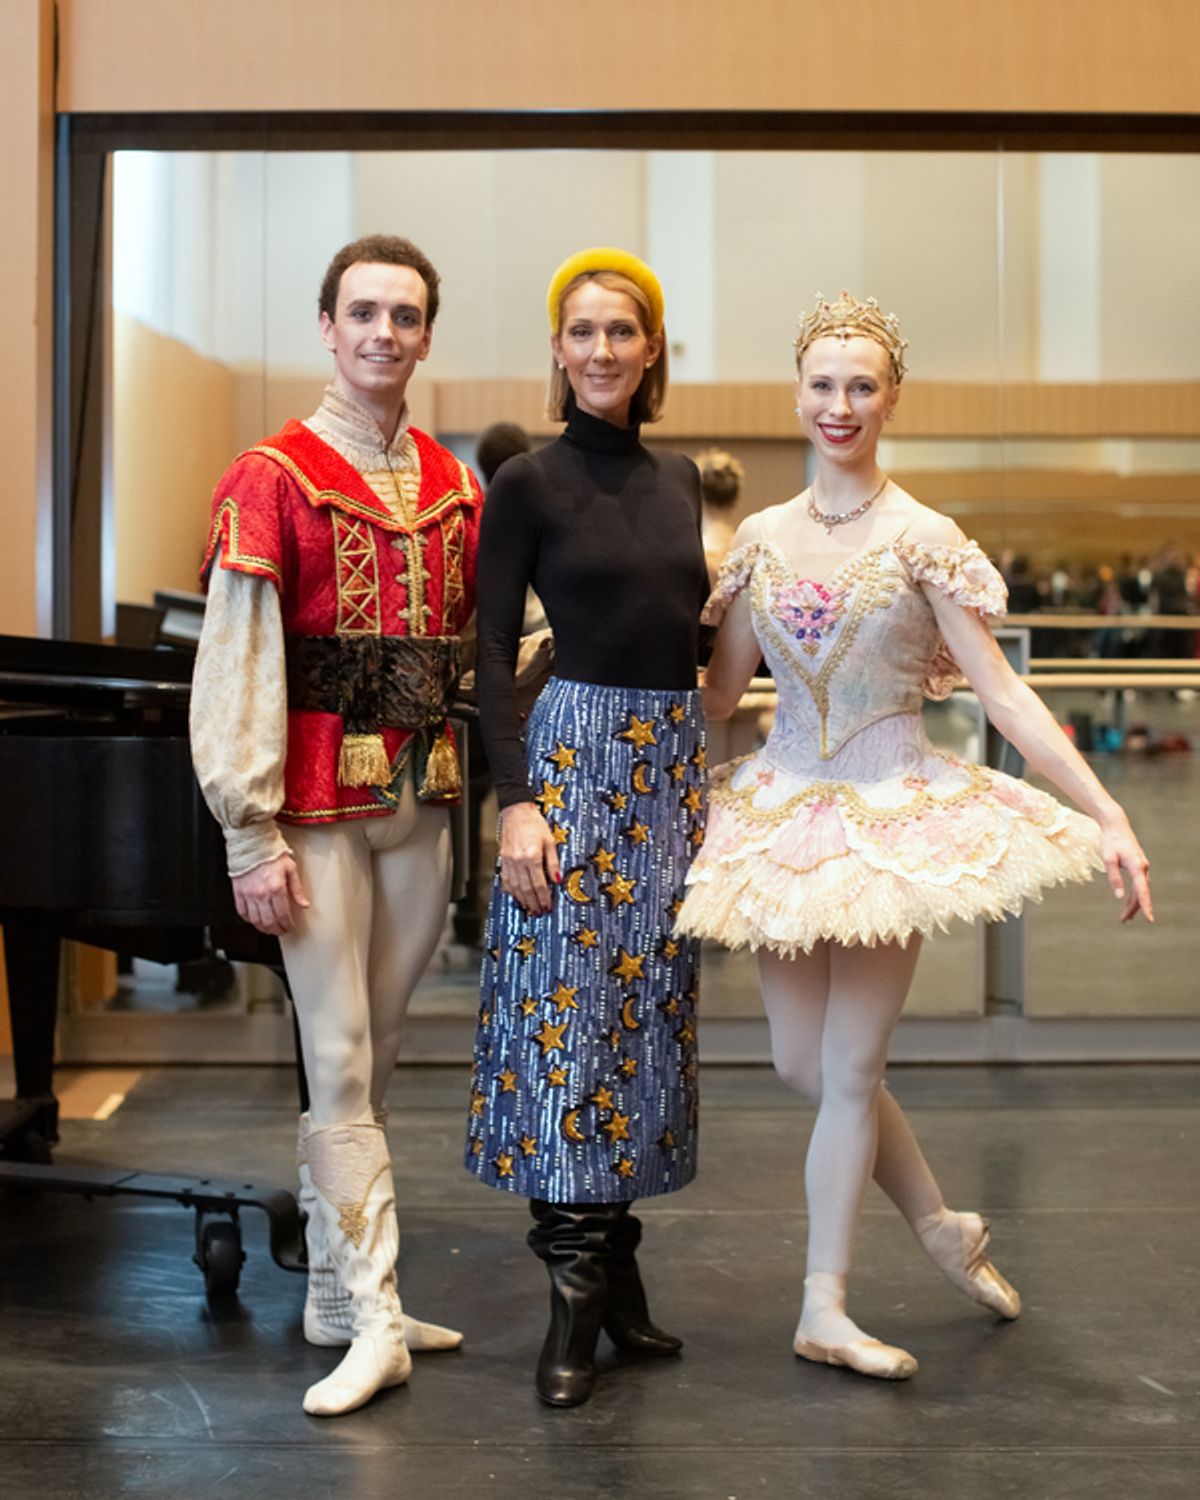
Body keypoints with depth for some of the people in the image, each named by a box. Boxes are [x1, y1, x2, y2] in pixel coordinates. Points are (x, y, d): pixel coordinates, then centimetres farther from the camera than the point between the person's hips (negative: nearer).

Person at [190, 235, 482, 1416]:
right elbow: (235, 670, -9)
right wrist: (254, 840, -14)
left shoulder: (453, 487, 12)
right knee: (339, 1062, -3)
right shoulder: (274, 478, -5)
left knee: (372, 1055, 11)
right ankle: (374, 1319, 3)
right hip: (322, 807, -5)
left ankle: (335, 1295, 22)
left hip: (422, 806, 5)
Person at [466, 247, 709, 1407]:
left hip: (672, 759, 6)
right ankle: (576, 1293, 2)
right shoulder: (529, 483, -3)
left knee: (644, 1008, 8)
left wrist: (709, 770, 15)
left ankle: (615, 1268, 18)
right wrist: (517, 800, -16)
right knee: (567, 1011, -5)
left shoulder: (678, 479, 12)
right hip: (575, 754, -5)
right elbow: (493, 651, -7)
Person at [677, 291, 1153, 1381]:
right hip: (782, 810, 4)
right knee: (803, 1064, 8)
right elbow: (719, 690, 10)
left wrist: (1110, 816, -17)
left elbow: (1002, 692, -11)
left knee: (849, 1067, 0)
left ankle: (824, 1308, 14)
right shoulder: (761, 537, 5)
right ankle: (942, 1224, 31)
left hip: (893, 814, -4)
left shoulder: (922, 538, -7)